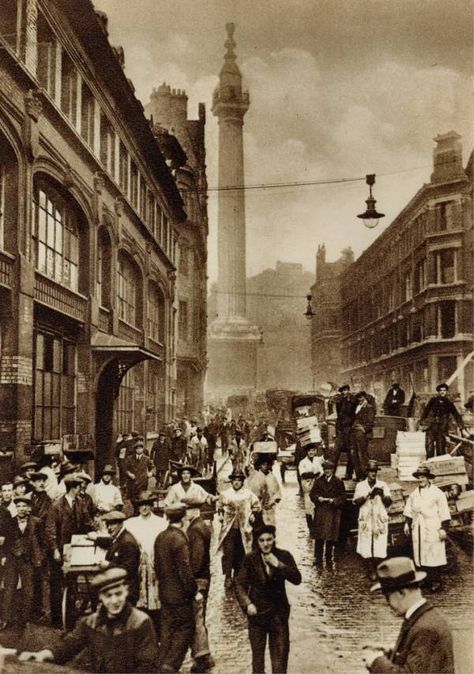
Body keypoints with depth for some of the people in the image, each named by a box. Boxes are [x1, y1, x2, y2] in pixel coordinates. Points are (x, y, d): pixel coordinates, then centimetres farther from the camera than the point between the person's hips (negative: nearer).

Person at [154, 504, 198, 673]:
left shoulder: (160, 537, 4)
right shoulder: (180, 540, -20)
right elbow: (185, 570, -20)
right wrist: (194, 591, -11)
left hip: (164, 592, 8)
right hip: (180, 593, -7)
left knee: (167, 629, 15)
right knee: (186, 628, 3)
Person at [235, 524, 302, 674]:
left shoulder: (284, 556, -6)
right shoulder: (250, 558, -9)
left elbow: (297, 579, -14)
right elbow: (240, 584, -7)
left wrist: (279, 565, -24)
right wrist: (247, 603, -22)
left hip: (279, 612, 1)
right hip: (257, 611, 0)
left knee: (281, 653, 4)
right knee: (257, 653, 10)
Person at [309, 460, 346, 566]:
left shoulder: (338, 482, 3)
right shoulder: (318, 481, 9)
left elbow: (342, 497, 2)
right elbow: (312, 494, 9)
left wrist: (334, 500, -14)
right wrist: (318, 498, -10)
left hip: (333, 513, -1)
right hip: (320, 511, 1)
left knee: (330, 537, 0)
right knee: (319, 537, 0)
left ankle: (329, 559, 11)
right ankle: (318, 559, 8)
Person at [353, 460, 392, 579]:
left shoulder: (383, 485, 8)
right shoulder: (360, 485, 7)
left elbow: (388, 502, 1)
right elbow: (356, 502, -2)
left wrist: (383, 495, -18)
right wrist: (368, 495, -15)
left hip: (380, 520, 0)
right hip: (366, 520, 0)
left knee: (380, 546, -5)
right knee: (366, 546, -3)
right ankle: (371, 571, 8)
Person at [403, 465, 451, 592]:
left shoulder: (437, 493, -8)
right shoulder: (414, 493, 8)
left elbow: (444, 513, -9)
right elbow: (409, 510, 16)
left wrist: (443, 529, -12)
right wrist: (407, 523, 11)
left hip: (433, 529, -5)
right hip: (418, 529, 5)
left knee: (434, 555, -3)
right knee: (420, 554, 7)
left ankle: (436, 581, 6)